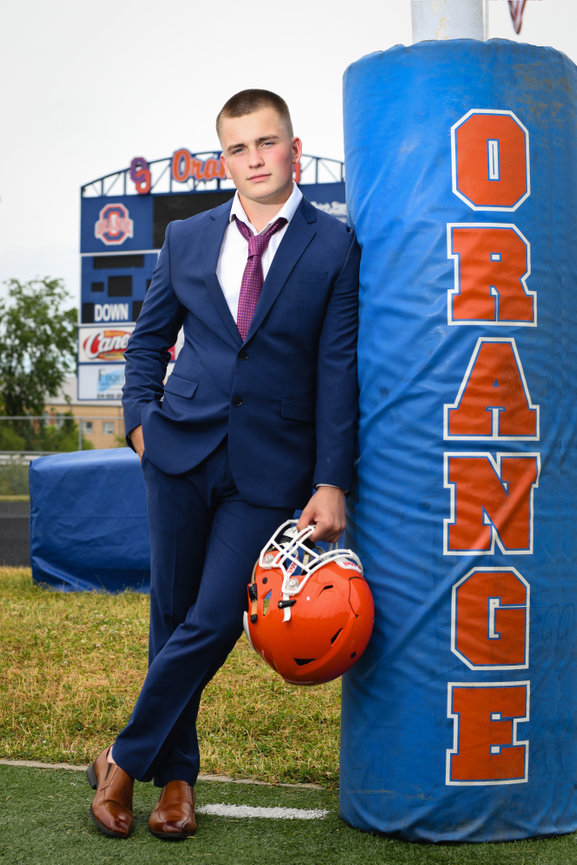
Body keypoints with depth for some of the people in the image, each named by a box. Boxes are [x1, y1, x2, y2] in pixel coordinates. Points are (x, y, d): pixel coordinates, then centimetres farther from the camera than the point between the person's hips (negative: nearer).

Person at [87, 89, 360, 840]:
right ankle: (176, 773, 25)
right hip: (182, 449, 3)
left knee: (213, 623, -6)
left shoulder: (334, 246, 0)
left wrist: (332, 483, -10)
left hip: (270, 467, -3)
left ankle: (126, 761, 14)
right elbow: (149, 339, 21)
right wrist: (141, 416, 5)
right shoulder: (187, 239, 9)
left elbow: (338, 371, -5)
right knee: (172, 616, 8)